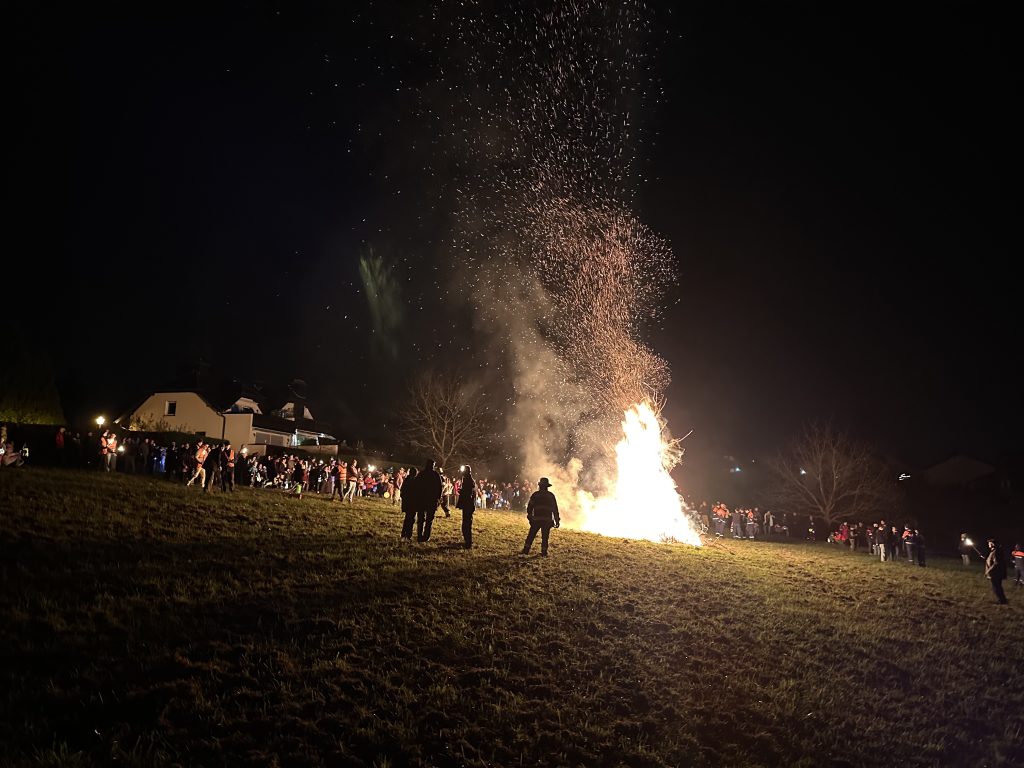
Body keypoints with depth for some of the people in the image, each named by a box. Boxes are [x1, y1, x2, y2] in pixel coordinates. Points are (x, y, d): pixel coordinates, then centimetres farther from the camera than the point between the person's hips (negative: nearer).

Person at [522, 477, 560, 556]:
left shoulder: (535, 494, -1)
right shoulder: (551, 495, 3)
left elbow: (529, 507, 0)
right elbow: (555, 509, 3)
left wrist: (529, 516, 10)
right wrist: (557, 520, 7)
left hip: (536, 519, 0)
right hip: (547, 520, 0)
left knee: (531, 535, 9)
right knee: (545, 537, 5)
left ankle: (526, 550, 9)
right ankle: (544, 553, 3)